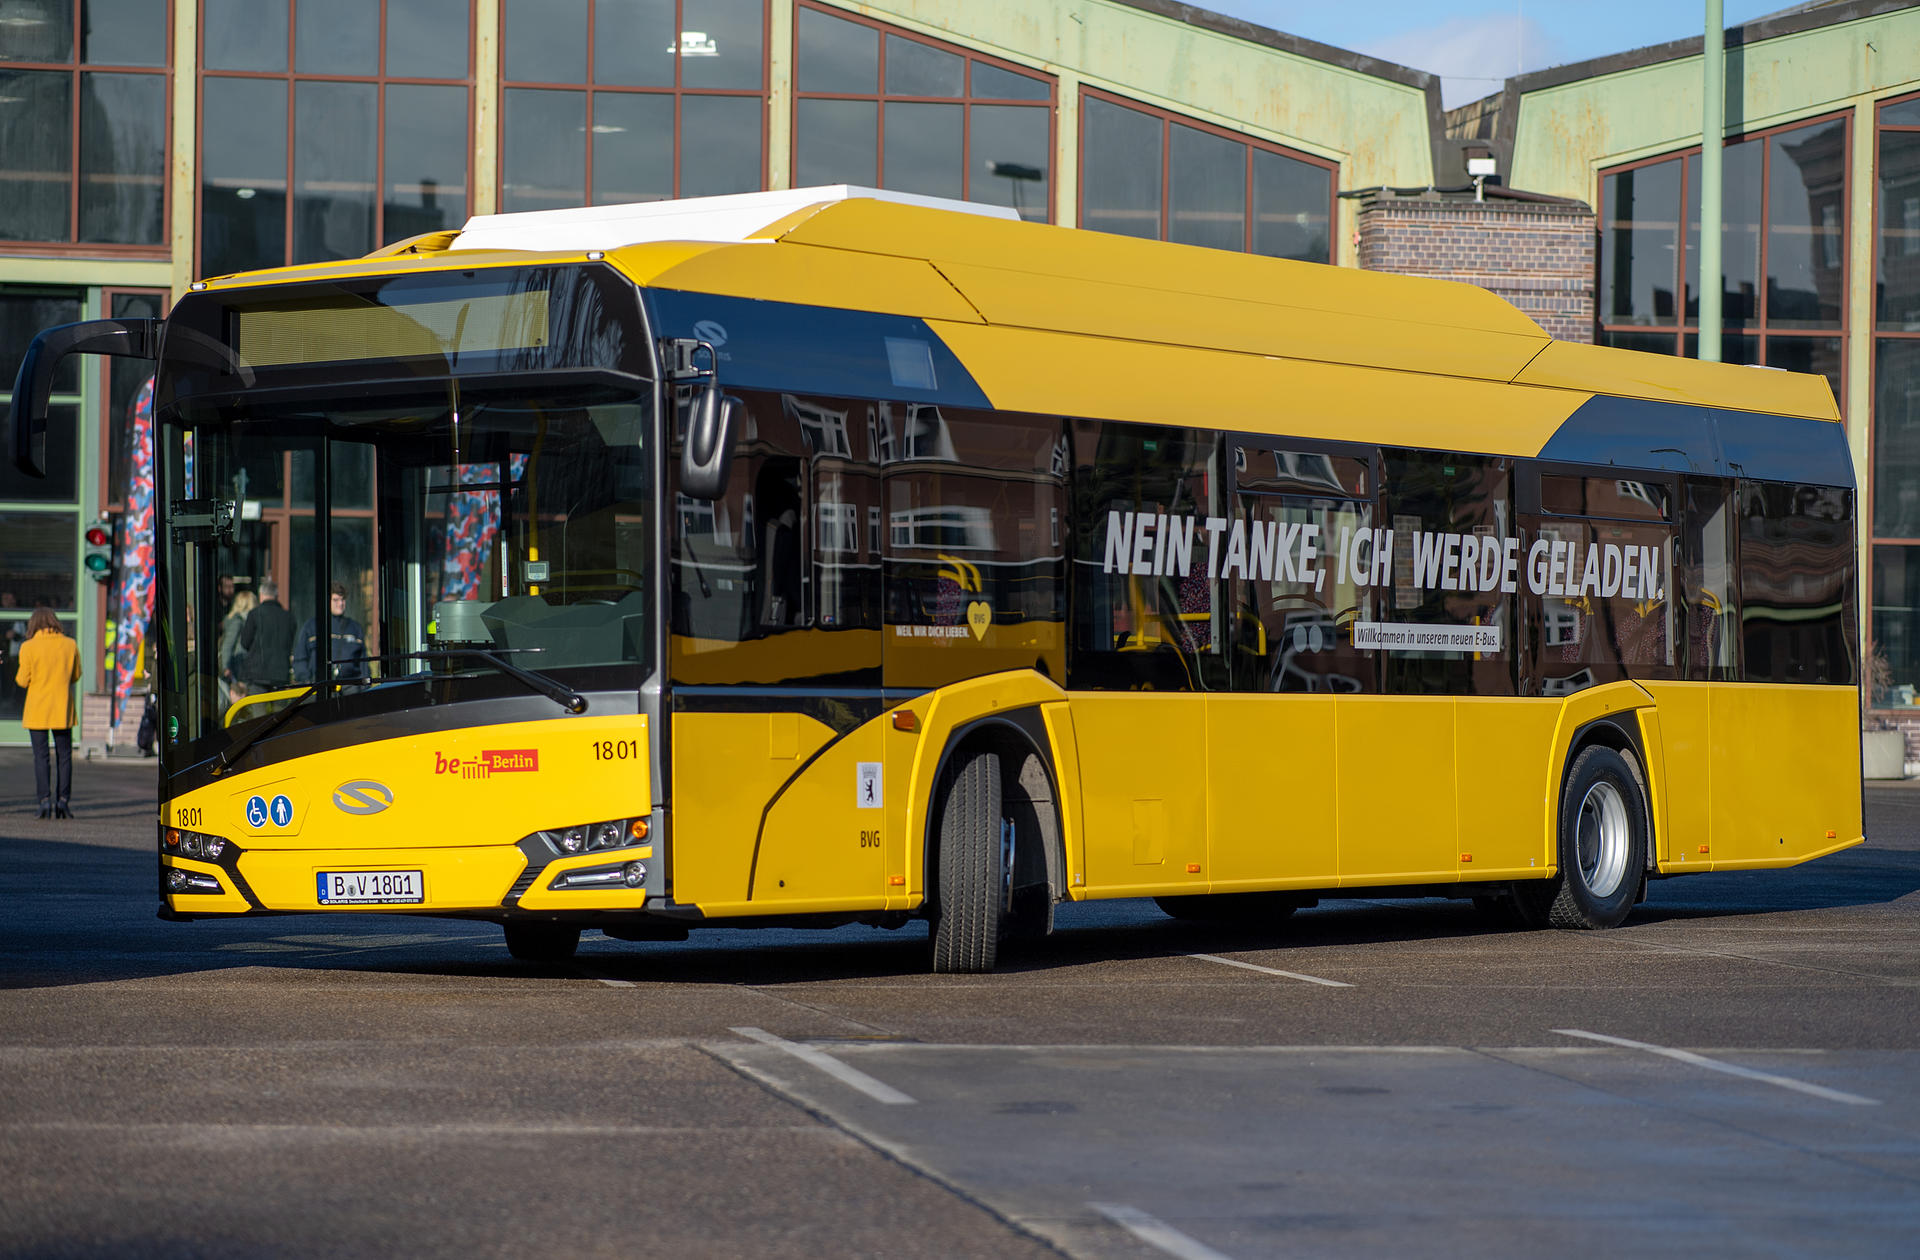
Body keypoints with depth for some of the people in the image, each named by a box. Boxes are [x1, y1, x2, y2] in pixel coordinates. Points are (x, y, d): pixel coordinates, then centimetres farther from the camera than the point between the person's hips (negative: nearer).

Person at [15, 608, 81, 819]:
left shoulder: (28, 648, -9)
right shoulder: (70, 645, -1)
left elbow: (23, 681, -7)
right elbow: (76, 676, 8)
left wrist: (19, 674, 14)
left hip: (37, 710, -2)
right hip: (62, 710, 2)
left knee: (40, 756, 3)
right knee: (64, 756, 9)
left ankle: (44, 800, -4)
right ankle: (62, 800, 4)